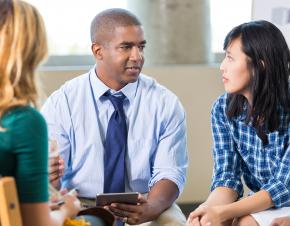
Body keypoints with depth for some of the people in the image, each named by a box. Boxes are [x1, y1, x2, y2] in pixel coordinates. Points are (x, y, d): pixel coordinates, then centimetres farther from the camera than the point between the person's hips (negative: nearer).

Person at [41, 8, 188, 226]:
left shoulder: (166, 103, 1)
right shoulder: (62, 102, -1)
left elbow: (170, 173, -3)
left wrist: (150, 208, -25)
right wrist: (48, 177, -29)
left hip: (144, 208, 1)